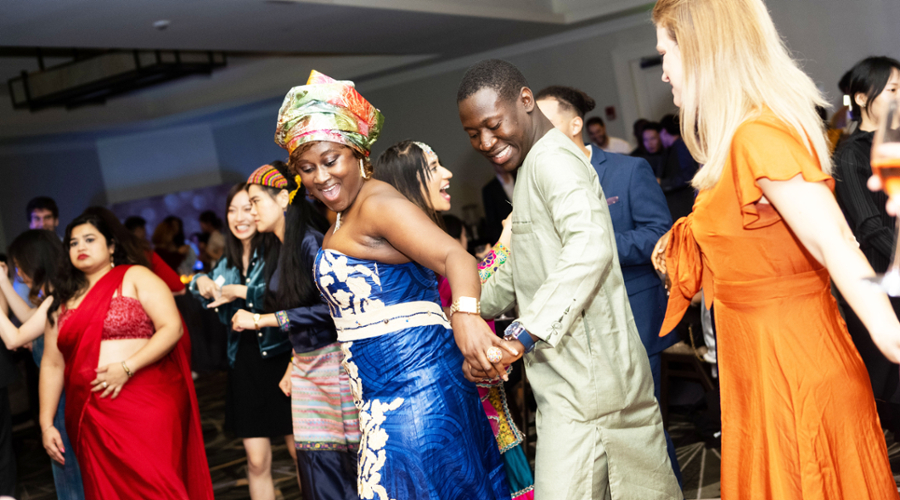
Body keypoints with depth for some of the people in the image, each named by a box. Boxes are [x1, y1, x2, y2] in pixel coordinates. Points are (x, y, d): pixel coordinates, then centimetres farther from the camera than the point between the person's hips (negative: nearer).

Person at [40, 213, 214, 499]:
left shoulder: (135, 277, 3)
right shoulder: (63, 299, 16)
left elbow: (172, 328, -7)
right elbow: (52, 363, 15)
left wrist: (128, 367, -17)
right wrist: (46, 423, 9)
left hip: (146, 404, -4)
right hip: (93, 417, 5)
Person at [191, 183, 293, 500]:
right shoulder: (229, 263, 12)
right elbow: (210, 297, 27)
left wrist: (242, 292, -19)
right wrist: (201, 282, 5)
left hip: (280, 359, -5)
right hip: (244, 364, 5)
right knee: (257, 461, 7)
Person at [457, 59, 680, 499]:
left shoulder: (552, 159, -12)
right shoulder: (532, 169, 22)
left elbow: (589, 247, -30)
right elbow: (521, 271, 34)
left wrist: (523, 335, -32)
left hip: (583, 377, -10)